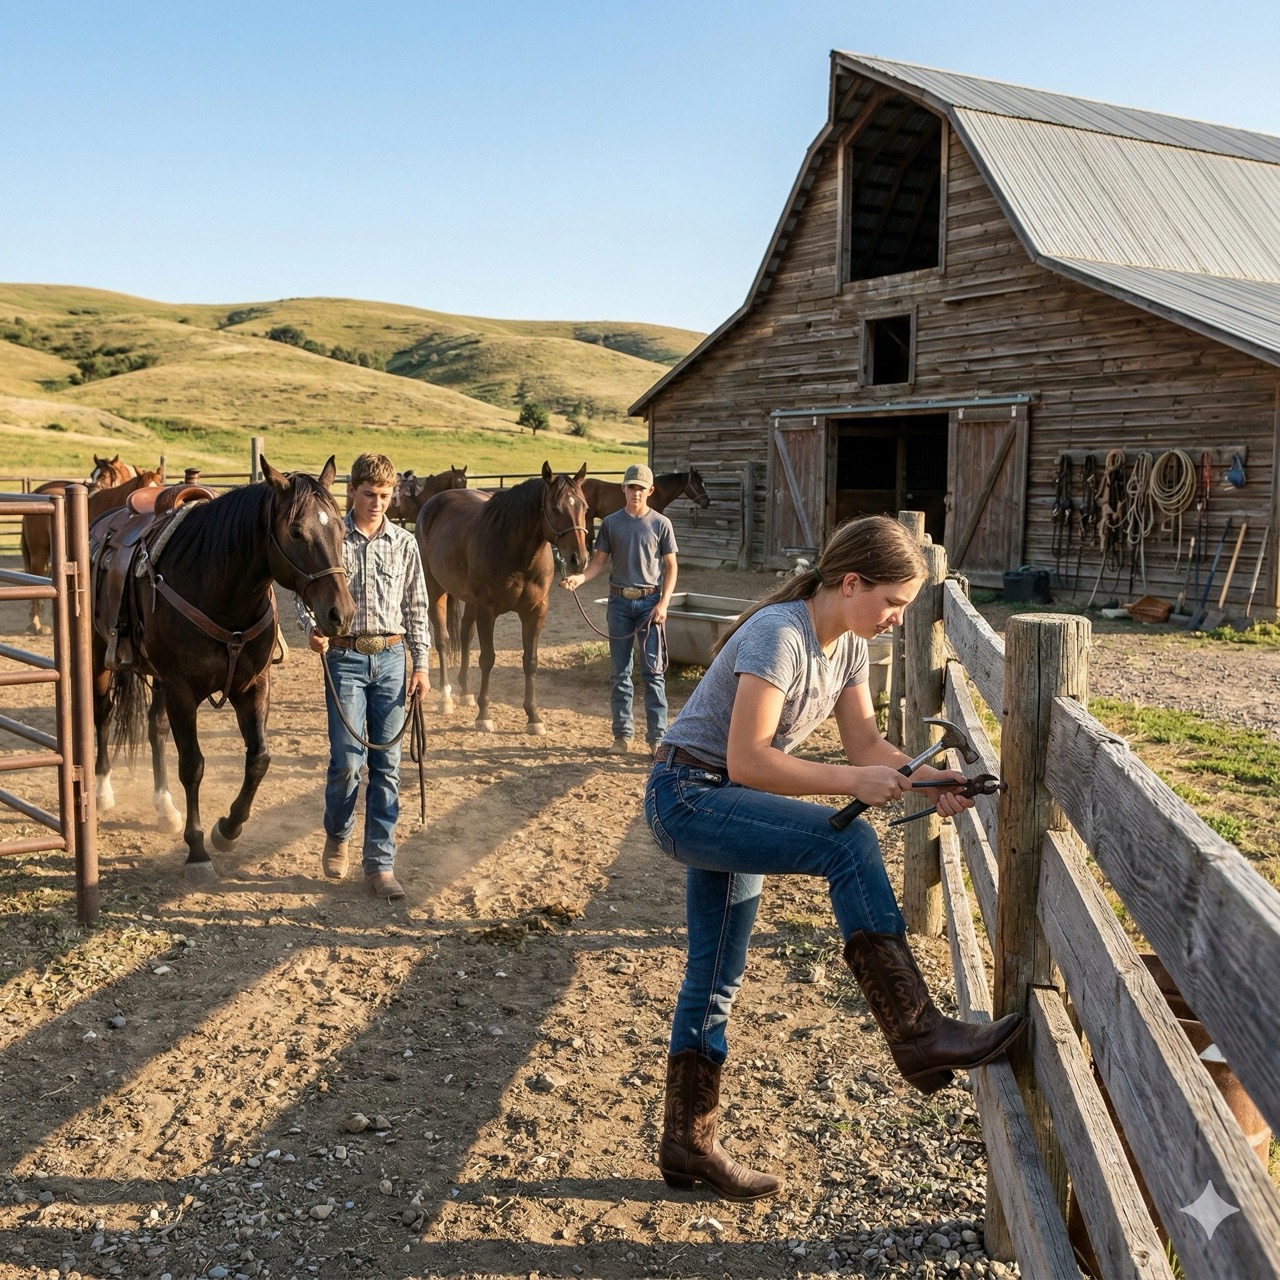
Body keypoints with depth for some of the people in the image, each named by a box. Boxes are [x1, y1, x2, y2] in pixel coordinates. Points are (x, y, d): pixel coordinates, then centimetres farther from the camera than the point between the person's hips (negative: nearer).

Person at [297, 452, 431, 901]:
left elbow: (416, 607, 9)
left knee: (386, 764, 3)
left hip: (390, 659, 2)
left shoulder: (404, 543, 6)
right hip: (345, 658, -2)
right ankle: (337, 835, 24)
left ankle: (380, 864, 9)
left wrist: (421, 665, 5)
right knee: (348, 760, -6)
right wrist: (312, 628, -20)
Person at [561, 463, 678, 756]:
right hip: (619, 601, 2)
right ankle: (623, 734, 15)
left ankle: (657, 736, 0)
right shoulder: (610, 523, 4)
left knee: (653, 670, -3)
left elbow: (670, 566, 1)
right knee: (620, 671, 7)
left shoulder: (661, 524, 0)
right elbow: (599, 560, 4)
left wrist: (663, 603, -9)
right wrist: (580, 578, -16)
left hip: (649, 602, -2)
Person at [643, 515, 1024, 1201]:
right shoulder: (779, 635, -24)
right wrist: (856, 780, -29)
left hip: (724, 807, 10)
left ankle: (688, 1145, 27)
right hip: (687, 796, -9)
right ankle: (918, 1036, -23)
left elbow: (865, 742, 5)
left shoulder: (847, 643, 3)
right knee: (849, 843, -26)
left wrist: (924, 775, -13)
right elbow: (748, 760, -29)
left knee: (715, 980, 14)